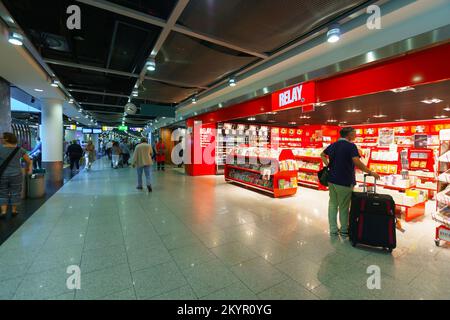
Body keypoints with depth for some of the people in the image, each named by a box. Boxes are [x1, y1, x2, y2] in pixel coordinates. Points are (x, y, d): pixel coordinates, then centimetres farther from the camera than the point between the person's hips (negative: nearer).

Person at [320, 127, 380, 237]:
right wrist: (371, 173, -15)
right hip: (344, 182, -6)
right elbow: (357, 162, -24)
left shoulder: (333, 145, 8)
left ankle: (333, 230, 20)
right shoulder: (351, 146, -14)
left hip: (332, 180, 6)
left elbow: (322, 155, 20)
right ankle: (344, 231, 23)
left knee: (333, 204, 13)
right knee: (343, 207, 8)